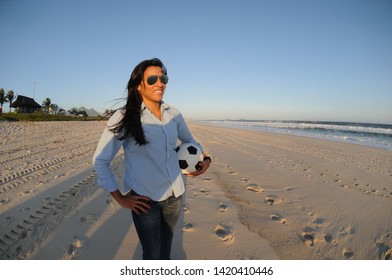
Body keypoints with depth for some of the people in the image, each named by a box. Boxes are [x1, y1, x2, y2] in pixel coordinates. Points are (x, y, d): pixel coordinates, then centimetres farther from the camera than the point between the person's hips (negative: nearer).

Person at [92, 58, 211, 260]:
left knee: (166, 242, 23)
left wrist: (205, 159, 4)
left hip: (175, 194, 5)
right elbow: (100, 160, -6)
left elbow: (189, 140, 20)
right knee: (152, 253, 8)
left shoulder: (173, 114, 2)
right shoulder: (124, 118, -11)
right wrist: (120, 198, -7)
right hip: (145, 198, -4)